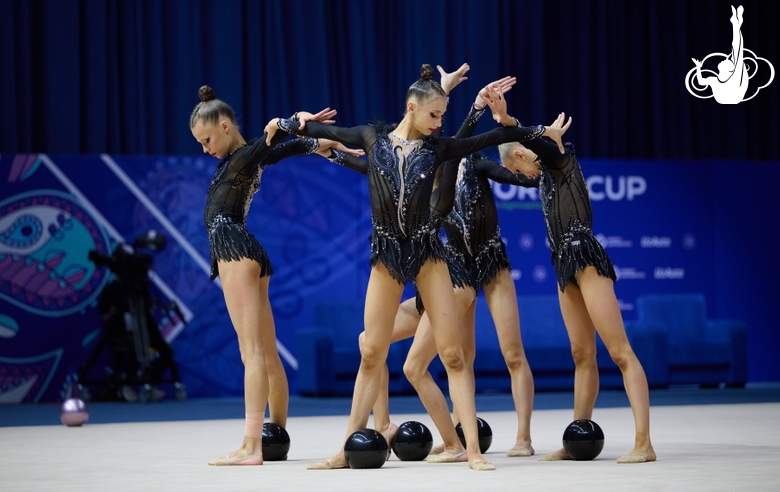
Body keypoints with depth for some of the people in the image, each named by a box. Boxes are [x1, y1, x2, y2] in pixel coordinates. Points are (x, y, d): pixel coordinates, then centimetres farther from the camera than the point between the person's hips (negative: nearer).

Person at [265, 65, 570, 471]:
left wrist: (540, 131, 6)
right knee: (372, 354, 3)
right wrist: (285, 123, 22)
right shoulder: (372, 138, 4)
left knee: (452, 353, -6)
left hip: (427, 250, 0)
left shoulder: (437, 148, 4)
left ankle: (473, 450, -6)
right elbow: (327, 132, 16)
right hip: (386, 253, 0)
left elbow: (490, 139, 6)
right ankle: (349, 449, 10)